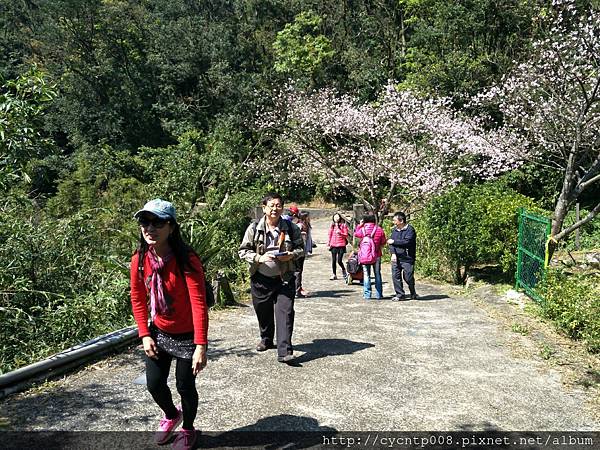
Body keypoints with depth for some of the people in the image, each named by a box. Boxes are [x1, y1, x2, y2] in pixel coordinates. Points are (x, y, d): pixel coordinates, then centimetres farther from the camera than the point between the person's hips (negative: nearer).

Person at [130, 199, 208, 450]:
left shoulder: (187, 260, -27)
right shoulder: (139, 259, -10)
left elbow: (199, 304, -28)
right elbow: (137, 299, 2)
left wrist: (201, 346, -30)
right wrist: (145, 335, -4)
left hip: (187, 335, -4)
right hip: (158, 332, 5)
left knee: (185, 385, 8)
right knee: (154, 384, 13)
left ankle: (188, 429, 39)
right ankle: (172, 415, 47)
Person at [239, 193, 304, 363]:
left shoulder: (291, 228, -1)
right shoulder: (254, 228, -3)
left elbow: (301, 248, 8)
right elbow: (243, 251, -1)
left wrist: (291, 255, -13)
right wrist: (259, 258, -18)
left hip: (284, 279, -1)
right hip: (261, 279, 1)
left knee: (285, 312, -9)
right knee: (263, 312, 16)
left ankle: (284, 351, -6)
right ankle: (266, 340, 42)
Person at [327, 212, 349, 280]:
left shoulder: (343, 225, 0)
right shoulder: (332, 225, 10)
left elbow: (346, 235, -2)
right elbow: (330, 235, 16)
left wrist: (340, 232, -16)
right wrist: (328, 243, 9)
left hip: (341, 245, -3)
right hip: (333, 245, 3)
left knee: (339, 261, -5)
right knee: (333, 260, 3)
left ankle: (343, 270, 23)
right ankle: (334, 274, 12)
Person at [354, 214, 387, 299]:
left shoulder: (362, 229, -6)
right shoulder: (379, 229, -4)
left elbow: (355, 234, 16)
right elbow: (383, 243, 2)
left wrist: (359, 225, 19)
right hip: (377, 255, 1)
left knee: (366, 275, 6)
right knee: (377, 274, 9)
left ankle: (367, 295, 5)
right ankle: (379, 295, 11)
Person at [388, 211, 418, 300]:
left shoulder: (410, 229, -7)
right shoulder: (394, 230, 12)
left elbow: (407, 242, -20)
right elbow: (391, 242, 5)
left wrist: (394, 241, -11)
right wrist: (393, 253, -10)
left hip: (407, 259, -5)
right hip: (396, 258, 5)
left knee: (408, 277, -1)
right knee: (395, 276, 0)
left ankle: (413, 294, 25)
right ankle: (400, 295, 10)